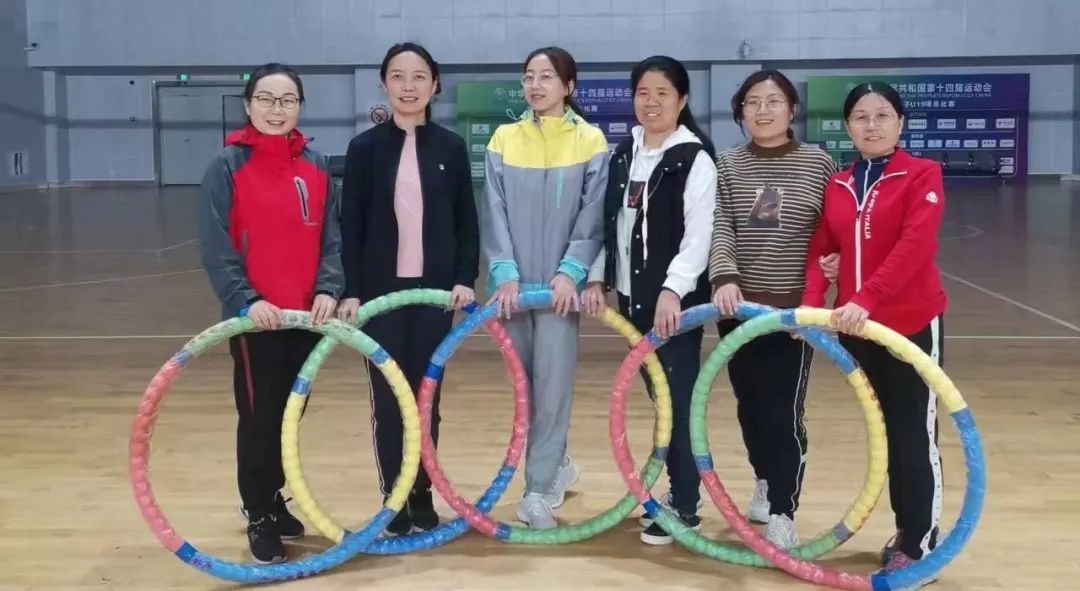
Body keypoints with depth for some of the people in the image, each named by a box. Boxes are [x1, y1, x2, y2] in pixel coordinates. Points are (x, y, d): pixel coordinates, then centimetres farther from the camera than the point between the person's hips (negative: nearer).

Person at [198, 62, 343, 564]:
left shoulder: (315, 166, 7)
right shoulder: (227, 167, -6)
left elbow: (331, 237, 6)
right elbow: (215, 246, -11)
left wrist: (328, 288, -9)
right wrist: (245, 299, -22)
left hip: (307, 314, 4)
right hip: (256, 316, -4)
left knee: (291, 413, 15)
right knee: (259, 416, 2)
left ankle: (271, 498, 34)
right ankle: (259, 517, 17)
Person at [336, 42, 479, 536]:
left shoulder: (450, 147, 2)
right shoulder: (365, 147, -1)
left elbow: (467, 222, 5)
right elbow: (351, 226, -2)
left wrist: (465, 279, -4)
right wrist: (350, 291, -7)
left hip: (434, 288, 1)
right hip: (381, 289, -1)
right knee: (388, 399, 4)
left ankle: (422, 495, 21)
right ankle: (393, 500, 16)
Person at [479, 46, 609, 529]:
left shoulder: (590, 142, 1)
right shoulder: (504, 140, 7)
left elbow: (594, 215, -4)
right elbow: (494, 211, 1)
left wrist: (570, 272, -14)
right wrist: (505, 272, -10)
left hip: (561, 282, -3)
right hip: (513, 282, 3)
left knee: (552, 384, -4)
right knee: (524, 382, 10)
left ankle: (540, 488, 5)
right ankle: (556, 463, 31)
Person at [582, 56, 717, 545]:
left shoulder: (695, 158, -9)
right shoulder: (623, 154, 11)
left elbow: (699, 236, -16)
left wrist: (672, 290, -26)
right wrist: (598, 277, 6)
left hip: (676, 299, -6)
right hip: (633, 295, 6)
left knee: (679, 398, -2)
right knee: (658, 396, 13)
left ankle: (685, 508, 8)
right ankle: (676, 490, 26)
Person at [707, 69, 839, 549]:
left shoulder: (818, 163, 1)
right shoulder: (726, 166, 3)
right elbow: (718, 229, -8)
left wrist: (837, 259, -13)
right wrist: (724, 278, -24)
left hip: (795, 309, -2)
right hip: (738, 307, 3)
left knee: (785, 412, -5)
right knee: (751, 405, 15)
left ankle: (782, 512, 5)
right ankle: (766, 482, 37)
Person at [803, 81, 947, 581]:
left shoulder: (922, 175, -6)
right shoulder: (837, 186, 9)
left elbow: (914, 246, -19)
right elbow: (821, 252, 4)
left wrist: (865, 300, -30)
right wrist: (811, 305, -13)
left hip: (912, 323, -5)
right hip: (856, 326, 5)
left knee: (915, 435, -1)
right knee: (887, 432, 13)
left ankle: (920, 544, 8)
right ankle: (905, 529, 25)